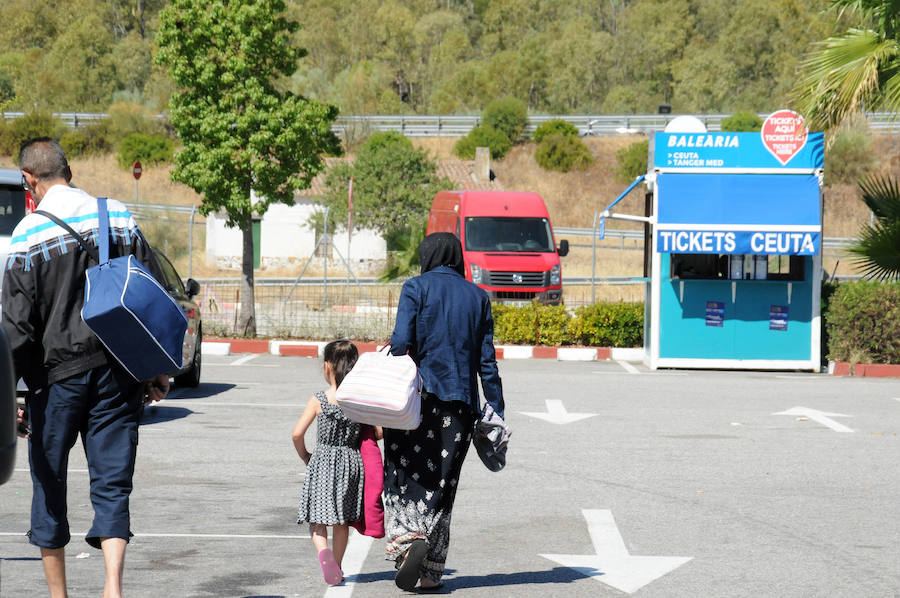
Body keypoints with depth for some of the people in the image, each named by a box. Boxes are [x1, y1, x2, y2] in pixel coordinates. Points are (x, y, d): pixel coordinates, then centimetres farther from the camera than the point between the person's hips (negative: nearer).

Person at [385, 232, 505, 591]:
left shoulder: (417, 288, 0)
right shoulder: (477, 297, 11)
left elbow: (402, 340, -13)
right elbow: (487, 361, 8)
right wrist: (496, 411, 10)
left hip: (420, 397, -3)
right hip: (461, 401, 3)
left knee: (404, 474, 6)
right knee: (442, 482, 8)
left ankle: (408, 537, -20)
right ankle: (430, 571, 7)